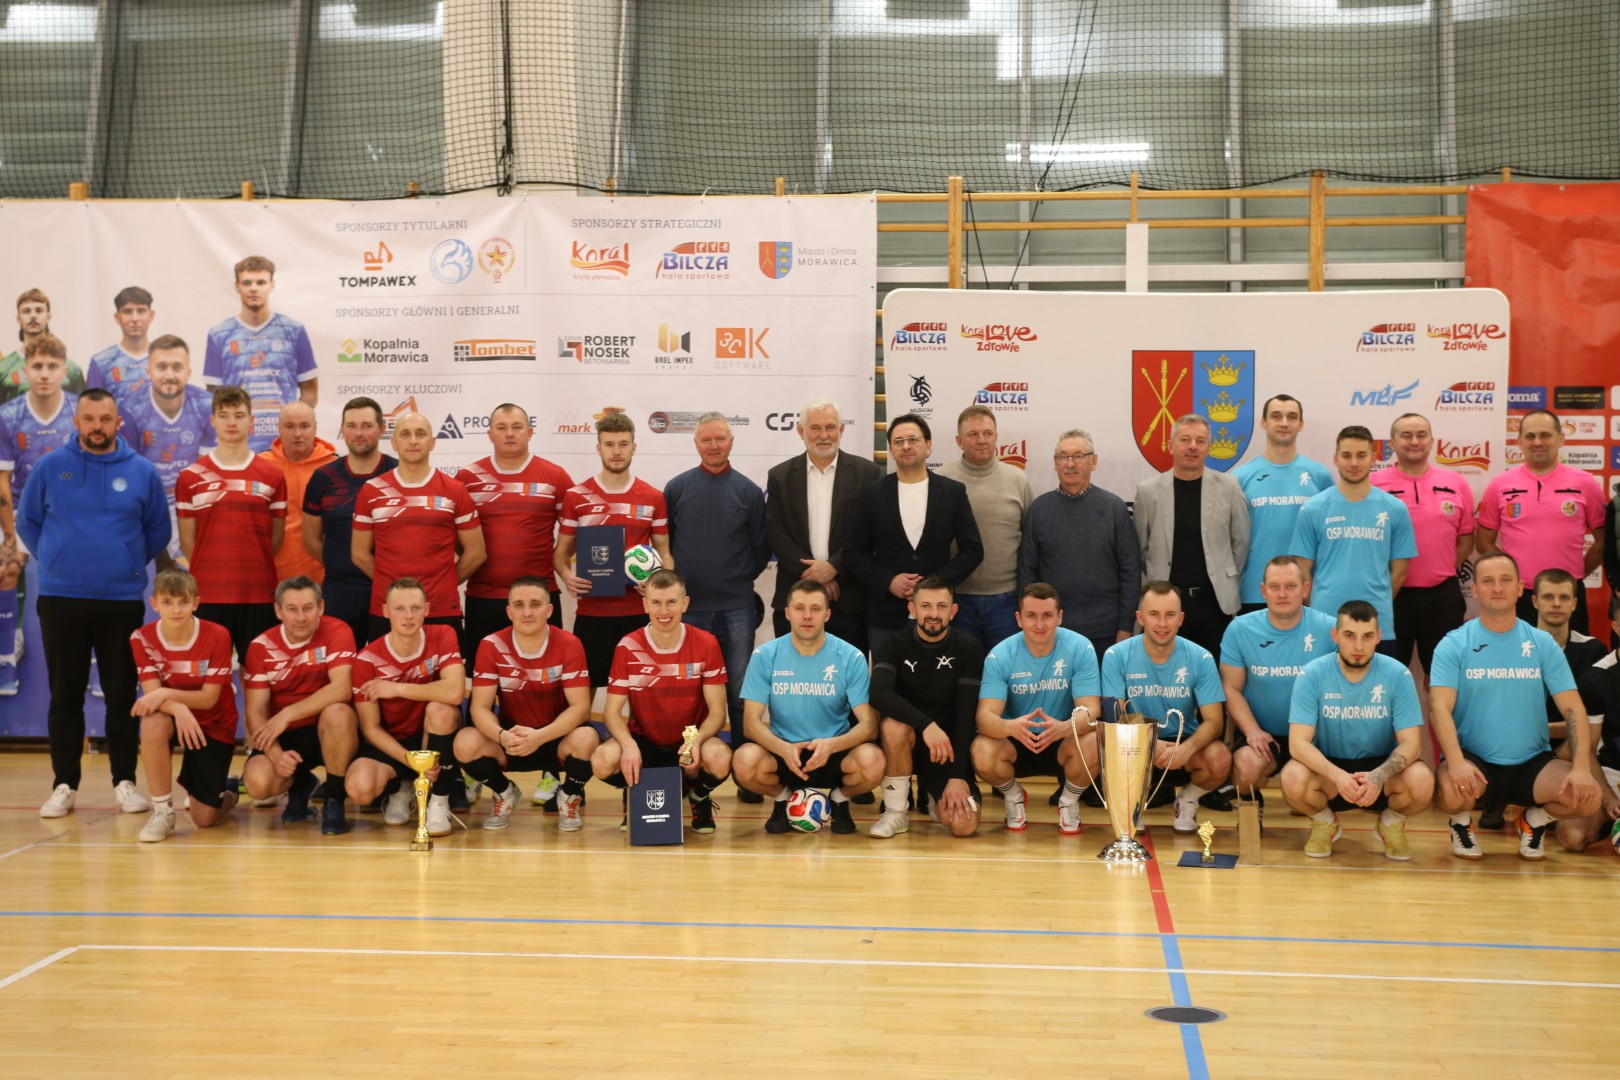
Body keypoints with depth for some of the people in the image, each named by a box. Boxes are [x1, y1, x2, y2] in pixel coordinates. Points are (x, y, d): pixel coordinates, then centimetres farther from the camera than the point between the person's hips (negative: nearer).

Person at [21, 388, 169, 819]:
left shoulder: (142, 472, 2)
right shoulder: (50, 466, 1)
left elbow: (159, 530, 10)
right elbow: (26, 522, 10)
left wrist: (131, 563, 6)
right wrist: (55, 559, 5)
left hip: (123, 600, 0)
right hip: (60, 599, 0)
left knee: (122, 695, 5)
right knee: (65, 695, 6)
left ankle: (125, 782, 14)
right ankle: (64, 784, 14)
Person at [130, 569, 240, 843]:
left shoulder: (217, 636, -20)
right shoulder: (142, 638, -13)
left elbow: (209, 698, -20)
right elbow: (152, 693, -20)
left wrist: (166, 693, -36)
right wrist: (178, 708, -42)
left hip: (214, 726, -2)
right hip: (174, 718, 2)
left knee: (205, 818, -6)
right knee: (153, 723, -38)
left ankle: (228, 790, 33)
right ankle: (162, 810, -21)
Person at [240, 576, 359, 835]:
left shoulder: (335, 632, -12)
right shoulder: (261, 647, -5)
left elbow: (341, 688, -25)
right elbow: (256, 711, -8)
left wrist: (287, 714, -28)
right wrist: (276, 754, -25)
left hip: (329, 733, -2)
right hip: (284, 736, 2)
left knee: (337, 713, -36)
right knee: (257, 782, -26)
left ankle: (334, 800, -15)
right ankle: (300, 785, 13)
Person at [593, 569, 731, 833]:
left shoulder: (706, 645, -9)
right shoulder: (628, 647, -9)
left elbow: (717, 712, -8)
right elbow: (612, 711, -8)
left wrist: (697, 741, -30)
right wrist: (628, 744, -30)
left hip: (690, 741, -1)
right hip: (643, 741, 1)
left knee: (720, 760, -35)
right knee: (602, 761, -30)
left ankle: (700, 797, 4)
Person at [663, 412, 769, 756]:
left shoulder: (749, 491, 3)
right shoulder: (676, 488, 4)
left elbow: (761, 548, 8)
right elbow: (664, 543, 9)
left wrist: (740, 580, 3)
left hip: (736, 608, 0)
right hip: (688, 607, 1)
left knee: (740, 692, 5)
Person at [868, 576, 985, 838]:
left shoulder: (969, 649, -4)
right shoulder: (893, 645, -6)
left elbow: (967, 715, -9)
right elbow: (879, 694, -26)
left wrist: (957, 776, -17)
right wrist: (926, 724, -40)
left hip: (948, 746, 1)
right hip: (909, 740, 0)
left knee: (964, 824, -21)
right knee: (894, 725, -36)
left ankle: (937, 800, 17)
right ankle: (895, 813, -14)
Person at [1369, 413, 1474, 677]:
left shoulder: (1456, 483, 4)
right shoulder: (1374, 485, -3)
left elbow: (1466, 539, 9)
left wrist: (1445, 571, 1)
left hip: (1443, 593, 2)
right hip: (1391, 594, -2)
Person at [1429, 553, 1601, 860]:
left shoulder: (1543, 643, 3)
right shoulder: (1454, 644, -4)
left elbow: (1572, 709, -1)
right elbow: (1440, 707, -14)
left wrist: (1582, 767, -16)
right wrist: (1456, 762, -30)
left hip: (1533, 762, 2)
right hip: (1473, 759, -2)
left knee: (1588, 797, -24)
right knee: (1451, 792, -35)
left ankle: (1535, 820, 12)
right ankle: (1462, 824, 5)